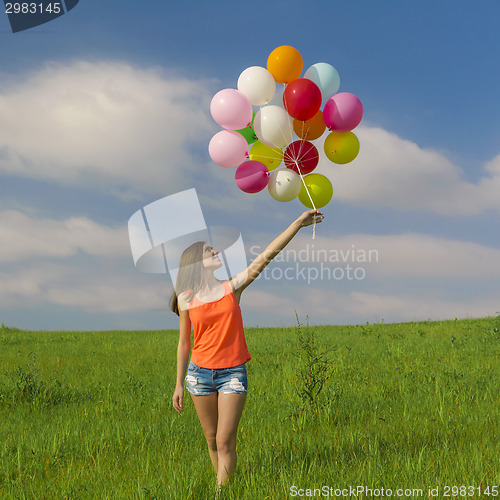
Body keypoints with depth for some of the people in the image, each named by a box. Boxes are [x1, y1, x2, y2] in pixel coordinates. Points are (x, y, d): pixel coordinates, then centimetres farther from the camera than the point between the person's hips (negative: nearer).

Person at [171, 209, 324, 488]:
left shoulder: (232, 287, 1)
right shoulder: (186, 299, 1)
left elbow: (268, 254, -5)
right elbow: (184, 343, 8)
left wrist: (299, 223, -11)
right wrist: (179, 384, 9)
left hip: (232, 373, -1)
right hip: (200, 372, 1)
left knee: (225, 442, -5)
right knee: (212, 439, 9)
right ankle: (223, 484, 25)